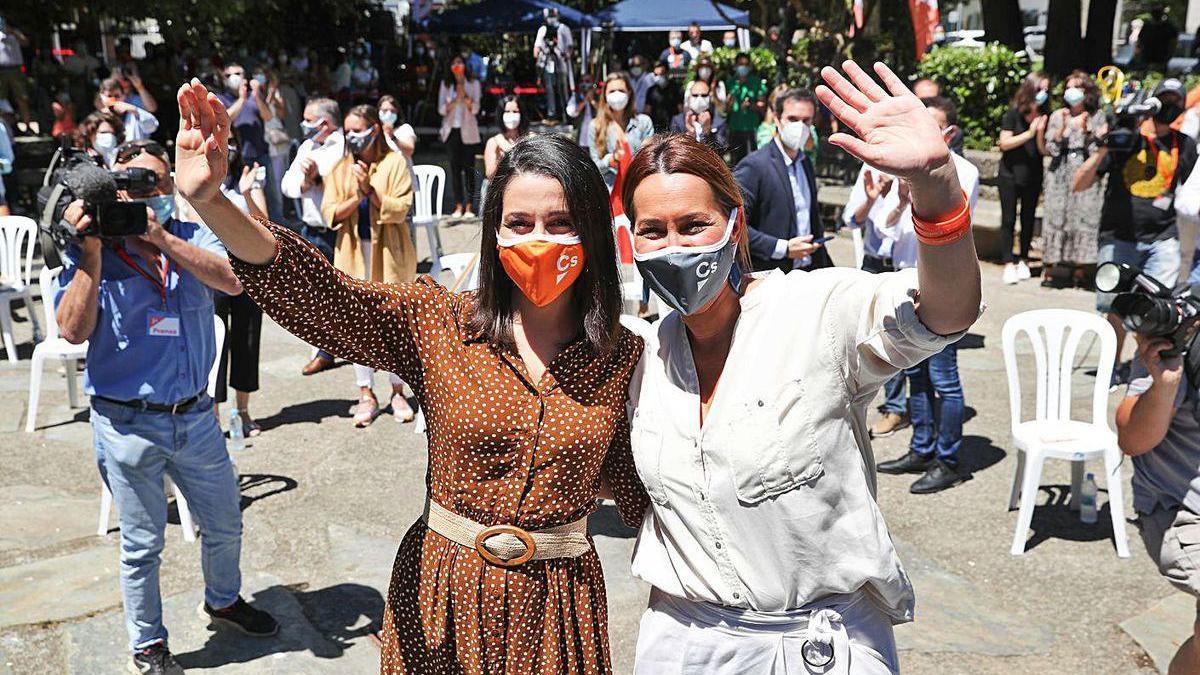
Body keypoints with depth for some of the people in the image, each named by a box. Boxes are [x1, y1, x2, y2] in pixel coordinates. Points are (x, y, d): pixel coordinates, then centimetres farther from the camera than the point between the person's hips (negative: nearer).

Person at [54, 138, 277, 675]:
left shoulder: (192, 238, 0)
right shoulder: (90, 252, -6)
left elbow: (234, 280, -20)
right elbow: (74, 330, -18)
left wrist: (160, 236, -28)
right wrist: (93, 249, -23)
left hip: (195, 415, 3)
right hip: (128, 424, -3)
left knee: (224, 525, 19)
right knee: (143, 545, 11)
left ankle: (223, 600, 47)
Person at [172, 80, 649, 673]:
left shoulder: (625, 357, -6)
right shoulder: (440, 324, -9)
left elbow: (637, 490, 3)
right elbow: (314, 293, -23)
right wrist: (210, 203, -37)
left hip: (557, 602, 0)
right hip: (443, 589, 0)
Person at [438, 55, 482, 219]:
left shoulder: (473, 83, 5)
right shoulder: (445, 84, 10)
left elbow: (475, 109, -2)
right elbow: (441, 110, 4)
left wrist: (465, 95, -16)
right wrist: (455, 100, -12)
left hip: (468, 130, -2)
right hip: (451, 129, 2)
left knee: (469, 168, -4)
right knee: (455, 167, 1)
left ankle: (468, 207, -1)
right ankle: (458, 206, 4)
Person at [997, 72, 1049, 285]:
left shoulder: (1044, 116, 1)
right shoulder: (1013, 114, -7)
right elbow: (1005, 143, -12)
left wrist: (1041, 131, -17)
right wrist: (1029, 133, -18)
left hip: (1033, 177, 3)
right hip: (1010, 175, -3)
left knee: (1028, 219, 8)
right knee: (1008, 220, -3)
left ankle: (1022, 260, 18)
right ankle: (1008, 263, -1)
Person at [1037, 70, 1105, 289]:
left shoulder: (1097, 117, 5)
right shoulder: (1057, 116, 7)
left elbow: (1097, 152, 0)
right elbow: (1051, 150, -1)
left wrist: (1086, 131, -14)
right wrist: (1063, 128, -14)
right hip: (1060, 176, 1)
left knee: (1083, 217, -3)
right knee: (1056, 217, -3)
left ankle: (1078, 269, 2)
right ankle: (1052, 267, 1)